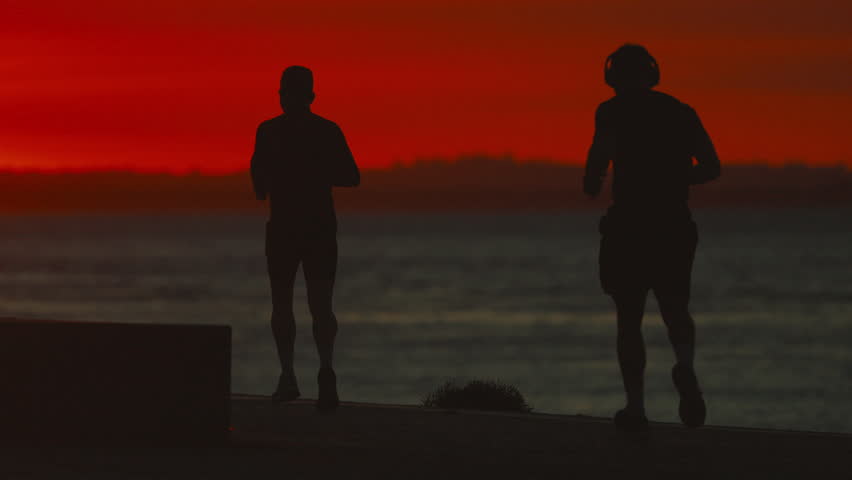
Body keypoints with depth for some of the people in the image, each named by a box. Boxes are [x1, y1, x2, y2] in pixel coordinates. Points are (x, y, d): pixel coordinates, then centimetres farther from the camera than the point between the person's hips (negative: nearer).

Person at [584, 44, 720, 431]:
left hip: (629, 227, -3)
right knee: (675, 311, 16)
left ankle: (636, 405, 2)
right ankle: (685, 366, -16)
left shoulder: (614, 111, -2)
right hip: (675, 228, 3)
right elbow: (711, 167, 7)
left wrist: (592, 182, -1)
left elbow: (603, 147, -21)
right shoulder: (680, 112, 11)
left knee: (629, 319, 10)